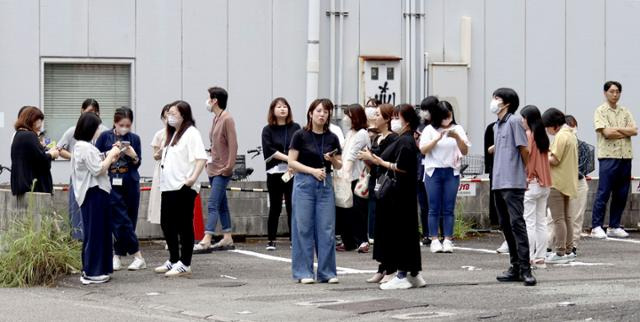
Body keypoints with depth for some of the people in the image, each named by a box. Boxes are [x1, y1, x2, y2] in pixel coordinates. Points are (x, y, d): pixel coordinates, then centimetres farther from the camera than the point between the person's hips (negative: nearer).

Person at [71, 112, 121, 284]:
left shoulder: (82, 146, 17)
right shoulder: (86, 147, -16)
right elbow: (97, 169, -20)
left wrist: (111, 158, 9)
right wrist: (111, 155, -9)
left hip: (96, 193, 11)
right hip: (93, 193, -11)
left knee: (100, 232, 14)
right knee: (94, 232, -6)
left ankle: (99, 270, 19)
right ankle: (91, 273, -3)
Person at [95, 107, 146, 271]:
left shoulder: (134, 138, 6)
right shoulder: (105, 137, 1)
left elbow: (137, 164, 8)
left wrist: (134, 156, -13)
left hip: (130, 184, 2)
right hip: (112, 184, -2)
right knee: (123, 221, -7)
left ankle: (117, 256, 14)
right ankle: (138, 257, -3)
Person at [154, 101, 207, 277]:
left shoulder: (191, 133, -9)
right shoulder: (172, 134, 20)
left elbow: (201, 157, -19)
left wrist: (193, 177, -27)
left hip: (183, 188, -9)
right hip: (169, 186, 9)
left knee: (184, 226, -3)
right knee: (167, 224, 13)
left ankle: (185, 265, 1)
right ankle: (173, 261, 25)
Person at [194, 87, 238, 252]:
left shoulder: (227, 119, -13)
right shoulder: (216, 119, 13)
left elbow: (233, 145, -17)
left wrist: (229, 167, -19)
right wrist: (211, 159, 12)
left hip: (222, 170, -9)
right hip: (213, 168, 9)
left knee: (213, 205, -15)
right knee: (221, 205, 13)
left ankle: (206, 241, -20)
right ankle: (227, 239, 19)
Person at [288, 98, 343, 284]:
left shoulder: (332, 138, 7)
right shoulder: (301, 136, -3)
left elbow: (339, 166, 12)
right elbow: (291, 162, -5)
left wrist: (333, 160, -10)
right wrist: (312, 170, -16)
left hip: (325, 185, 3)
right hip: (304, 183, -3)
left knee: (327, 228, 2)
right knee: (304, 227, -1)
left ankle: (327, 272, 8)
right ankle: (304, 272, 5)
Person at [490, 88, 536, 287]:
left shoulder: (514, 121, -7)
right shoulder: (497, 126, 18)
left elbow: (524, 149, -7)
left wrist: (526, 173, 2)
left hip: (513, 183, -9)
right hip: (499, 183, 9)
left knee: (517, 223, -13)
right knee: (505, 225, 10)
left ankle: (525, 269, -15)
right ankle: (515, 267, 15)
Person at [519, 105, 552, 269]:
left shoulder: (527, 135, -10)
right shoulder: (543, 136, 11)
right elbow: (545, 159, 14)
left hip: (530, 183, -7)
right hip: (545, 184, 7)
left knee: (529, 222, -5)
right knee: (541, 222, 9)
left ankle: (528, 258, -7)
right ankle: (540, 258, 10)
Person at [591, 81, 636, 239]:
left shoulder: (625, 112, 16)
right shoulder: (600, 111, 0)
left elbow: (635, 131, 3)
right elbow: (607, 132, -14)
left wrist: (617, 128, -8)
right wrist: (626, 132, -3)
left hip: (625, 156, 6)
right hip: (608, 156, -5)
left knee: (621, 195, 7)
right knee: (603, 193, -7)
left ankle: (614, 227, 14)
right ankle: (596, 227, -5)